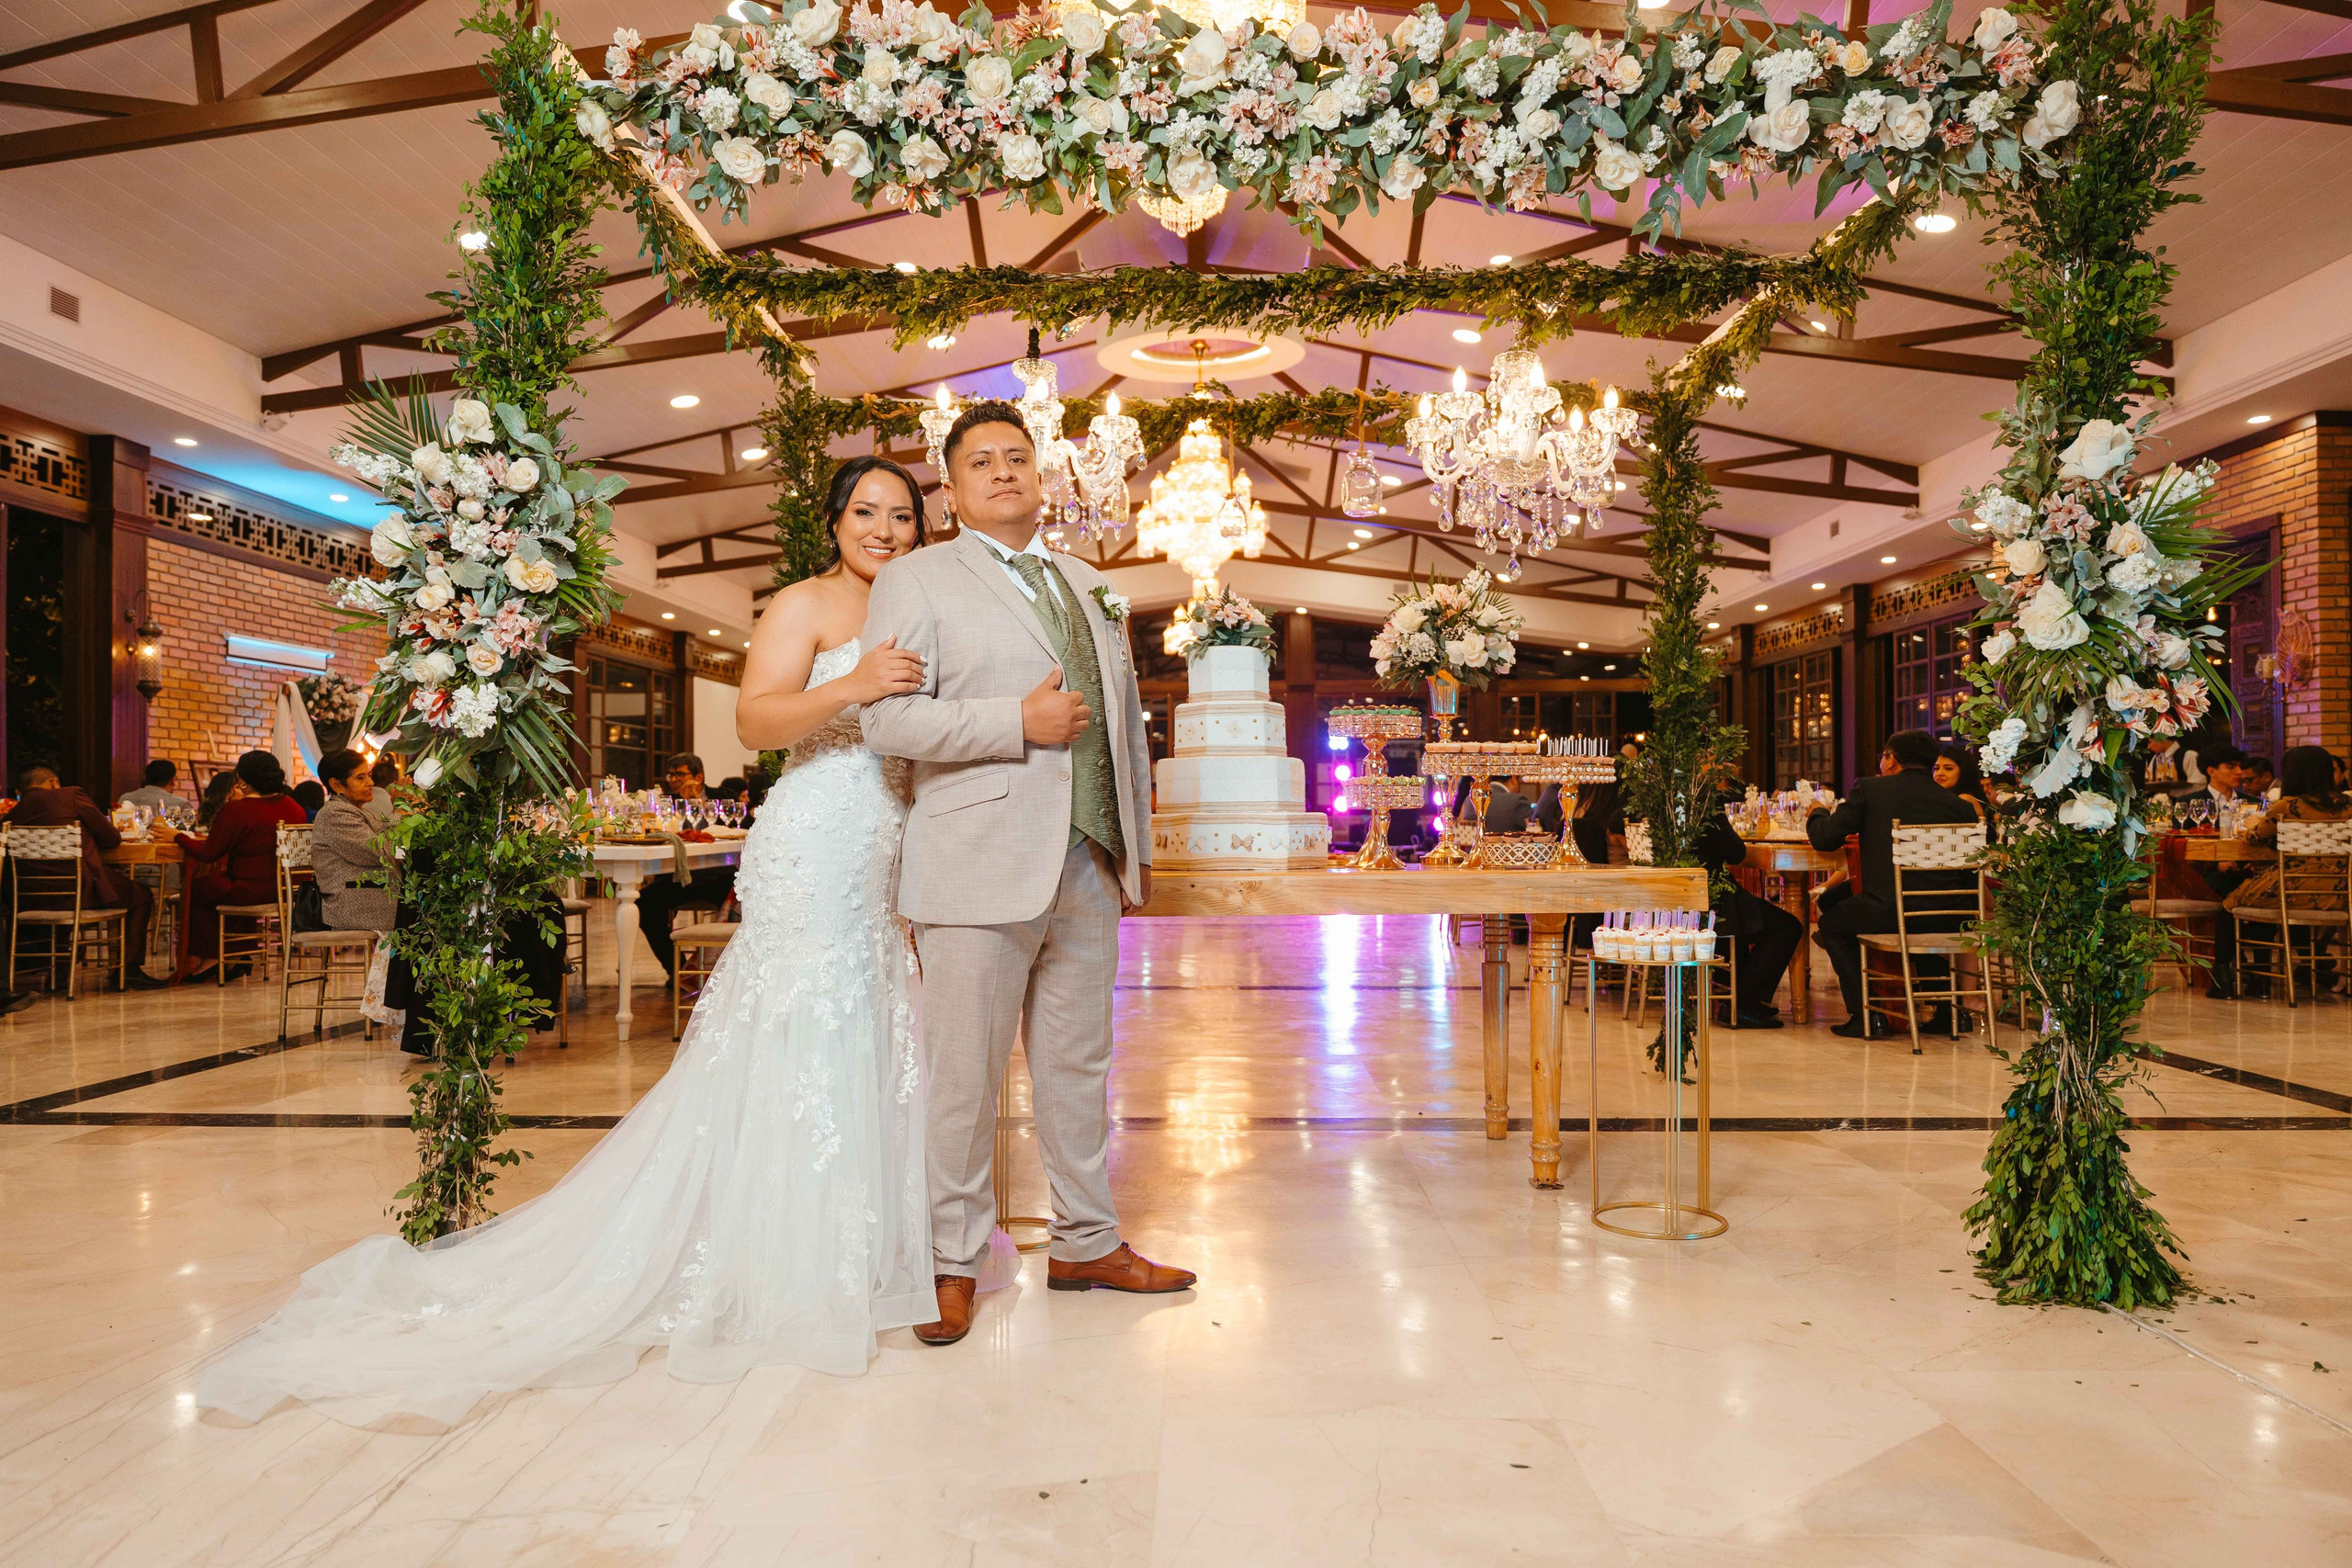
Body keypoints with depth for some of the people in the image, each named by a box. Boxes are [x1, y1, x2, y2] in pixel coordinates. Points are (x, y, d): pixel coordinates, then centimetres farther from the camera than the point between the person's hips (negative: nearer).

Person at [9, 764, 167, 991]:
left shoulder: (13, 814, 11)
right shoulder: (70, 796, -2)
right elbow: (112, 838, 1)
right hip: (80, 889, -6)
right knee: (141, 895, 16)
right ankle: (130, 969, 9)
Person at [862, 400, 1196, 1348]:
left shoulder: (1088, 586, 20)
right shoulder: (916, 581, 2)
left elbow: (1127, 723, 23)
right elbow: (888, 718, -10)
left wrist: (1138, 846, 19)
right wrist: (1018, 722, -15)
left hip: (1089, 871, 6)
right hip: (979, 872, -5)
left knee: (1079, 1069, 13)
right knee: (964, 1080, 0)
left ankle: (1085, 1244, 27)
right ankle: (956, 1264, 16)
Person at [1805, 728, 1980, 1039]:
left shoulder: (1869, 789, -2)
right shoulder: (1959, 805, 6)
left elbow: (1824, 839, -1)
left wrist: (1818, 813, 22)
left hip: (1887, 913, -5)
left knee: (1831, 922, 23)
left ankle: (1863, 1016, 14)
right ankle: (1946, 1011, 35)